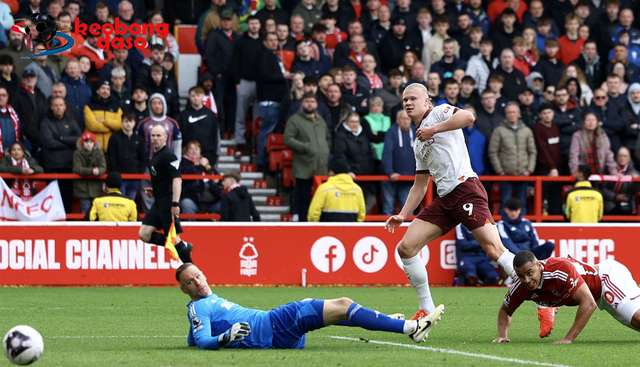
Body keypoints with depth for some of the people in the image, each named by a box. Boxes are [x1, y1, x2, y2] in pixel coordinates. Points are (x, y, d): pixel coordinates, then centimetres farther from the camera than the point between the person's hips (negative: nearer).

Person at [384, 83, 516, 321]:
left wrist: (434, 130, -15)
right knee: (406, 248, 1)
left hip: (465, 188, -9)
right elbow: (420, 184, 30)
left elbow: (468, 117, -18)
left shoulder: (439, 113, 5)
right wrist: (403, 215, 22)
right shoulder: (418, 144, 27)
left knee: (494, 250, -19)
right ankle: (427, 308, 9)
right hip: (444, 200, 9)